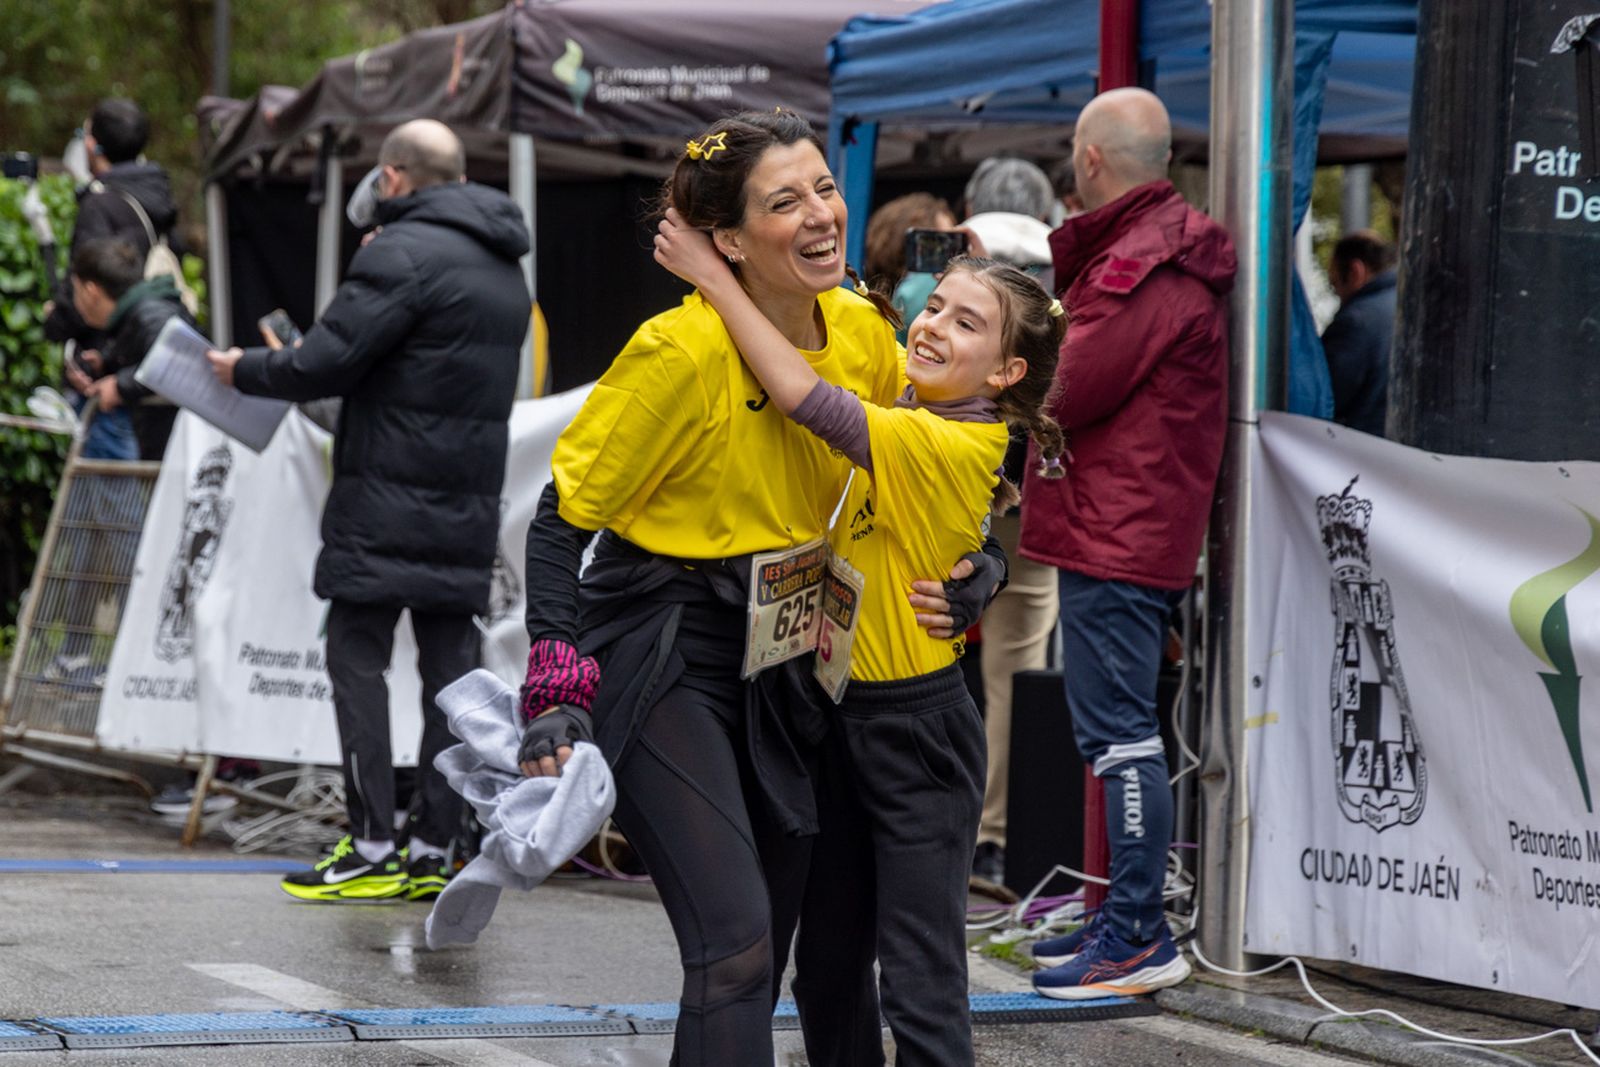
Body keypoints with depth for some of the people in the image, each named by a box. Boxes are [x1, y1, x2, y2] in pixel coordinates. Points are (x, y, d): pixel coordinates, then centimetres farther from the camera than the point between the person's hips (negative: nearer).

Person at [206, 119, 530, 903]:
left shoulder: (404, 251, -12)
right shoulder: (504, 265, 17)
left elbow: (329, 360, -15)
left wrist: (247, 370, 2)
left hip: (388, 499, -8)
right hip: (471, 502, 8)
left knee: (358, 657, -3)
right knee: (449, 666, 7)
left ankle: (374, 849, -6)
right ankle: (435, 850, 8)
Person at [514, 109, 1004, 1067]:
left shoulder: (866, 334, -2)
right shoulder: (684, 350, -21)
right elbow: (564, 513, -15)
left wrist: (968, 575, -4)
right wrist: (557, 692, -24)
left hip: (774, 667, 7)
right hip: (659, 664, -7)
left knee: (759, 962, 12)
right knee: (735, 943, -19)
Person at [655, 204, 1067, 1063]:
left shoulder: (956, 447, -21)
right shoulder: (898, 389, 2)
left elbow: (807, 399, -29)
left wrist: (713, 276, -24)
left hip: (915, 729, -8)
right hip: (834, 704, 8)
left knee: (919, 978, -6)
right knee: (827, 961, 16)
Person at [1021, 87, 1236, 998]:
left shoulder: (1140, 263, -17)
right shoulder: (1178, 250, 17)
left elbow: (1065, 390, -17)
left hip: (1115, 536, -11)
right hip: (1149, 533, 11)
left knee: (1118, 731, -9)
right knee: (1122, 728, 16)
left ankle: (1143, 936, -7)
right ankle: (1127, 915, 23)